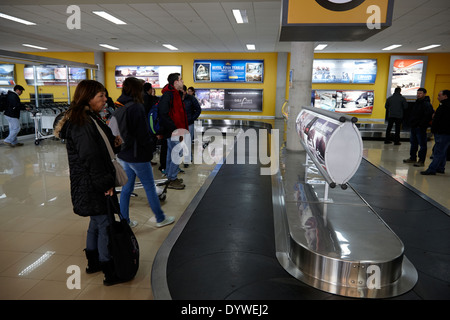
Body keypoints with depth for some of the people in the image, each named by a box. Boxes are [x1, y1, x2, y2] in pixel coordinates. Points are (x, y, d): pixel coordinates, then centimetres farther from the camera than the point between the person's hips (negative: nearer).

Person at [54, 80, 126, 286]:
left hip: (93, 184, 10)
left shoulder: (90, 119, 12)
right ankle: (110, 273, 11)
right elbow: (90, 158, -24)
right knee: (105, 225, -2)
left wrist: (114, 144, 1)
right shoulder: (82, 124, -20)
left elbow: (100, 147, 22)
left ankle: (93, 263, 37)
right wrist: (106, 183, -18)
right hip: (92, 186, -10)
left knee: (96, 222, 20)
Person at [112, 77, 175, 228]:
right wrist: (151, 146, -3)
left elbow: (116, 131, 13)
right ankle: (160, 219, 20)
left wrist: (121, 145, 16)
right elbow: (143, 134, -18)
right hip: (137, 155, -8)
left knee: (126, 187, 16)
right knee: (150, 187, 6)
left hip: (123, 154, 8)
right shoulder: (136, 107, -19)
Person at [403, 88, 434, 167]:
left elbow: (429, 115, -23)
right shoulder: (417, 102, 14)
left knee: (422, 145, -1)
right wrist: (411, 122, 12)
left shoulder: (426, 104, -14)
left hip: (421, 128, -9)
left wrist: (422, 124, -19)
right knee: (413, 143, 17)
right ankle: (413, 158, 28)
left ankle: (421, 161, 3)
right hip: (414, 127, 9)